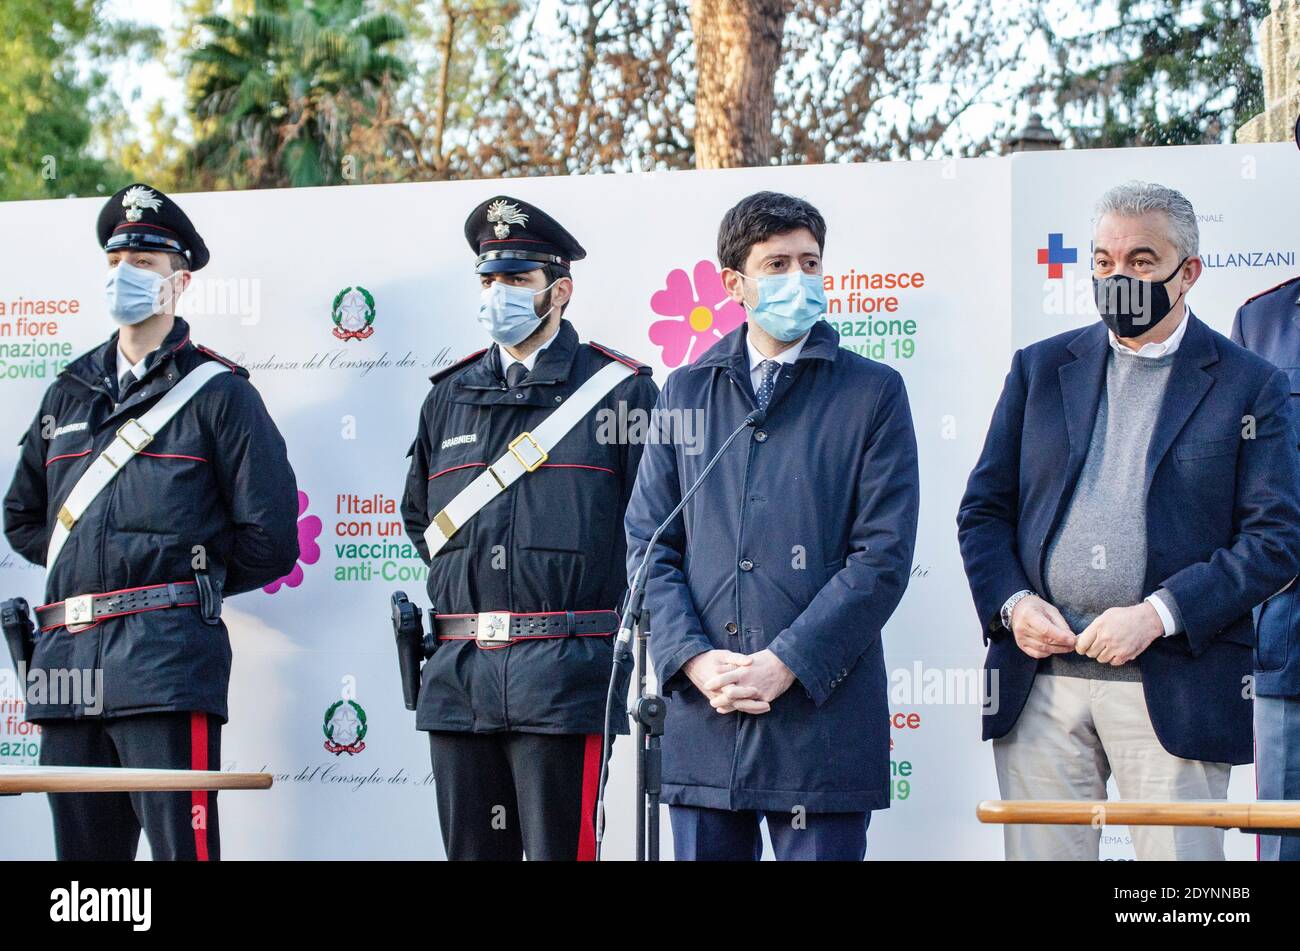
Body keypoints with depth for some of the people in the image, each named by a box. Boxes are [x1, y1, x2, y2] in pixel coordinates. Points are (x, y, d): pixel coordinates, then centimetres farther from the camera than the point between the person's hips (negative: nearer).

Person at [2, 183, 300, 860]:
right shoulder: (68, 395, 20)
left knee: (181, 845, -10)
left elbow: (269, 541, -1)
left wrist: (188, 580, 6)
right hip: (67, 657, 6)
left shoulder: (217, 393, 3)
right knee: (82, 852, 8)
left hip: (166, 659, -6)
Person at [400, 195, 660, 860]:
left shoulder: (620, 390, 0)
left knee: (560, 847, -4)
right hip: (459, 675, 5)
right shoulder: (450, 396, 15)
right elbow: (418, 514, 28)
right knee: (471, 850, 9)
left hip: (565, 678, -5)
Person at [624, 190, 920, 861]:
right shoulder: (687, 392, 13)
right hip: (700, 711, 3)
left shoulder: (872, 392, 4)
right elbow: (648, 543, 9)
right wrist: (693, 658, -7)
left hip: (821, 711, -3)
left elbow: (883, 554, -4)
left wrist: (786, 663, -12)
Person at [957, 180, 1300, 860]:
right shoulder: (1040, 369, 14)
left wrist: (1158, 615, -13)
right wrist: (1011, 602, -5)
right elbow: (983, 510, 15)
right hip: (1041, 683, 3)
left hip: (1174, 686, -2)